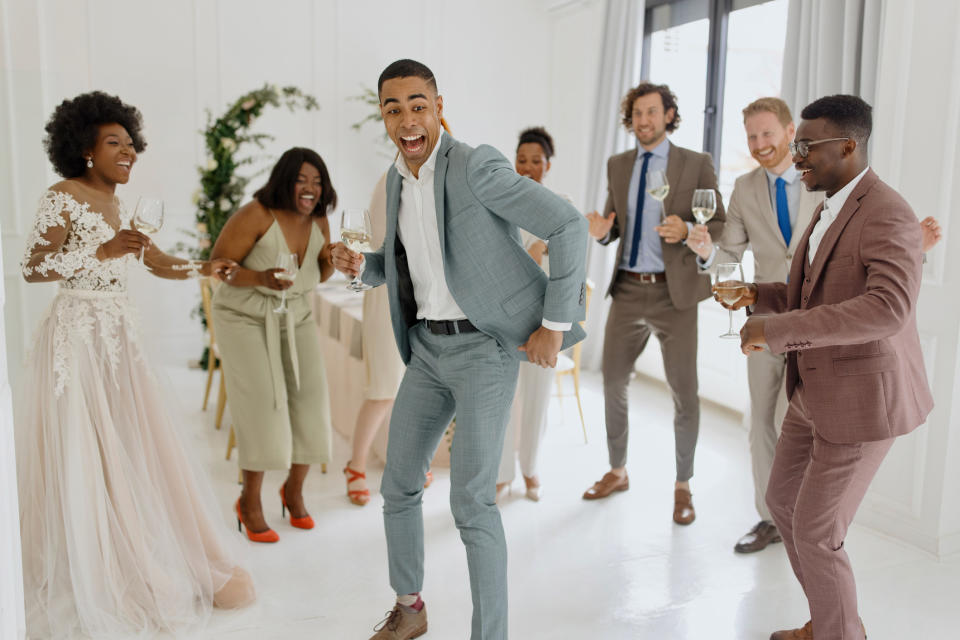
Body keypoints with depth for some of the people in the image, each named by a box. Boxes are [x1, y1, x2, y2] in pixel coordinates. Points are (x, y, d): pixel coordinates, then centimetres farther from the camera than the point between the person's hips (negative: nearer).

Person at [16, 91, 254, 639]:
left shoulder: (120, 207, 14)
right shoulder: (64, 197, -7)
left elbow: (159, 262, 15)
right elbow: (33, 268, -12)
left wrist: (203, 268, -2)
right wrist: (101, 250, -20)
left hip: (121, 337, 7)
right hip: (78, 337, -7)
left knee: (135, 449, 10)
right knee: (83, 457, -1)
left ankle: (140, 565, 26)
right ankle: (90, 581, 13)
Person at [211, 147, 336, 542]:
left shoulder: (318, 220, -1)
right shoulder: (256, 215, -19)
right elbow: (217, 266, -16)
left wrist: (333, 261, -12)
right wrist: (261, 278, -31)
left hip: (295, 319, 5)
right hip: (245, 319, -5)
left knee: (310, 397, -6)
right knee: (262, 401, -16)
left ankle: (294, 490, 17)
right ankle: (250, 502, 4)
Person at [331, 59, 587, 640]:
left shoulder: (475, 166, -16)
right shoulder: (397, 178, 9)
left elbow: (569, 225, -19)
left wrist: (555, 324, -18)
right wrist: (362, 265, 0)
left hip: (484, 348, -7)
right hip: (428, 347, 8)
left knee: (471, 501, -9)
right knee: (399, 484, 13)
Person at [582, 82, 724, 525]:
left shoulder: (697, 164, -1)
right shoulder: (618, 165, 10)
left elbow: (720, 228, -1)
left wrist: (686, 230, -21)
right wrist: (601, 231, -8)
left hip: (673, 293, -4)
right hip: (627, 290, 4)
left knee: (684, 393, 1)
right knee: (613, 384, 11)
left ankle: (683, 487, 20)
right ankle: (617, 472, 32)